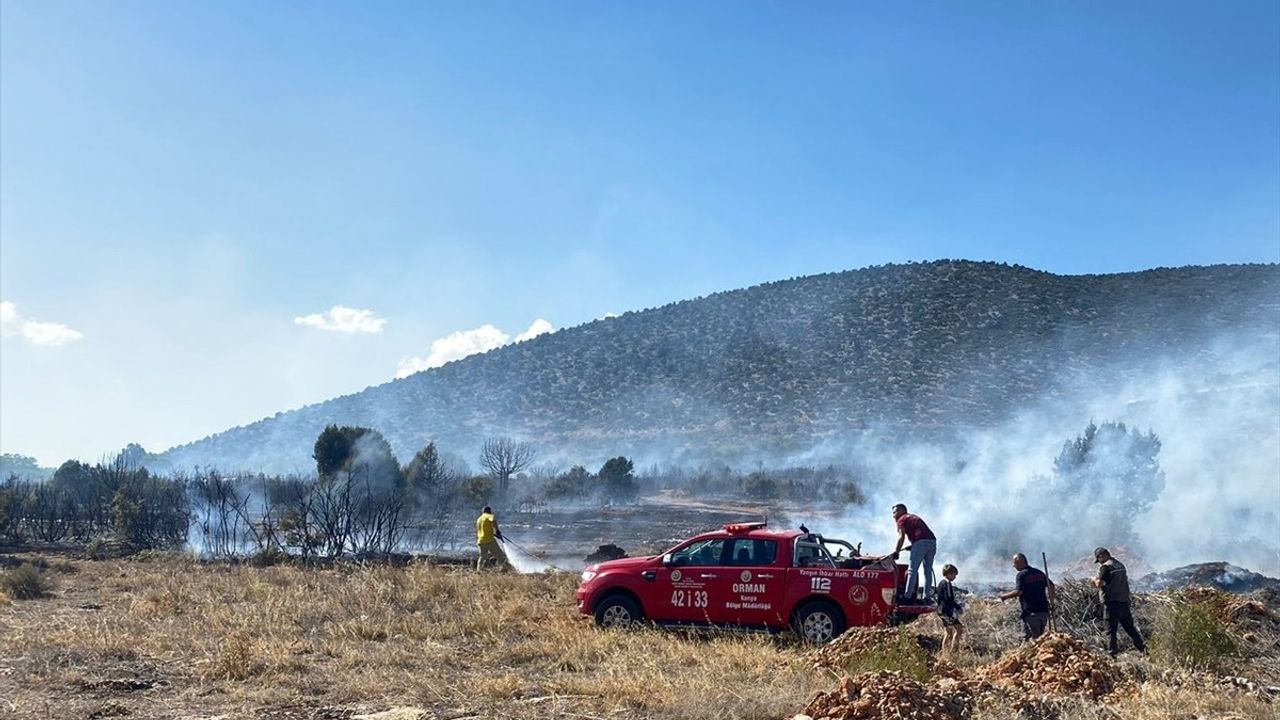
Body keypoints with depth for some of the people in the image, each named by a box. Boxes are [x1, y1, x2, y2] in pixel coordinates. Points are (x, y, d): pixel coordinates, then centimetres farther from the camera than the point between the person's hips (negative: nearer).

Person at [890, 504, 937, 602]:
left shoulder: (902, 519, 9)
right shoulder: (913, 517, 32)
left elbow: (901, 537, -3)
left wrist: (896, 552, 1)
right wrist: (912, 546, 34)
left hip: (921, 542, -8)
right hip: (932, 541, 8)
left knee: (912, 570, -5)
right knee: (928, 571, 12)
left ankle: (907, 596, -8)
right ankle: (928, 597, 12)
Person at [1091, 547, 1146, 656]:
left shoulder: (1105, 566, -12)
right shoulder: (1121, 565, 15)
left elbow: (1100, 584, -19)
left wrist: (1095, 580, 2)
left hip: (1111, 602, -7)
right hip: (1124, 601, 7)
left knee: (1111, 629, -1)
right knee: (1129, 626, 15)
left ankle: (1113, 652, -2)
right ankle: (1142, 647, 10)